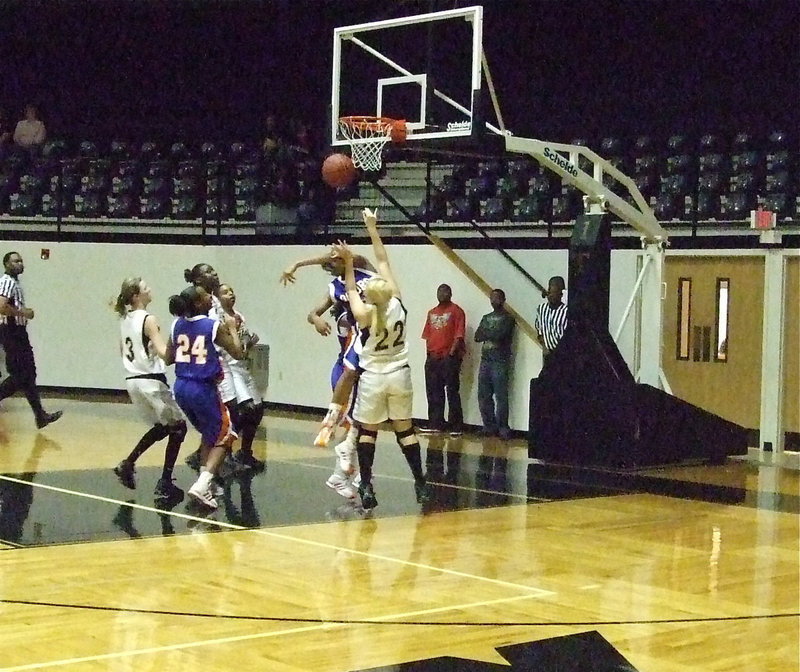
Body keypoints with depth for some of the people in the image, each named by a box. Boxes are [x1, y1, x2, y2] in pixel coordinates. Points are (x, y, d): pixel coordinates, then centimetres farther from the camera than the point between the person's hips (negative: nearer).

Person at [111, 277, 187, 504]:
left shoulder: (125, 319, 9)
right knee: (177, 427, 3)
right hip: (151, 381, -8)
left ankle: (128, 464, 16)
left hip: (132, 380, 8)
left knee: (161, 426, 24)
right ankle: (165, 484, -3)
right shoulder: (148, 320, -14)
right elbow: (163, 352, -24)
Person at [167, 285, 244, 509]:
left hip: (181, 388, 6)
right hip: (203, 389, -6)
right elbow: (238, 353, -4)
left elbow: (169, 358, 13)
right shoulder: (214, 326, -11)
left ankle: (205, 481, 23)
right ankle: (202, 485, -9)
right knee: (223, 436, 8)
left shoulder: (177, 325, 5)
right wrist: (232, 328, 9)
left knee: (208, 433, 27)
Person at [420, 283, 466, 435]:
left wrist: (452, 352, -15)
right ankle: (435, 425, 14)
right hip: (432, 358, 7)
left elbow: (459, 334, -8)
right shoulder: (432, 313, 19)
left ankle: (457, 427, -6)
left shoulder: (456, 311, -2)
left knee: (452, 392, -7)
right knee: (434, 393, 8)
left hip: (449, 358, -7)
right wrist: (429, 352, 9)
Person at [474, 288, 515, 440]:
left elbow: (500, 335, -14)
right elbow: (477, 336, 9)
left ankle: (502, 428, -5)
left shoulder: (507, 318, 1)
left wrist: (485, 333, 0)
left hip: (500, 361, -6)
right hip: (485, 360, 6)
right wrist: (492, 334, -6)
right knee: (483, 396, 4)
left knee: (501, 396, -8)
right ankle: (489, 426, 11)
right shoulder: (486, 318, 20)